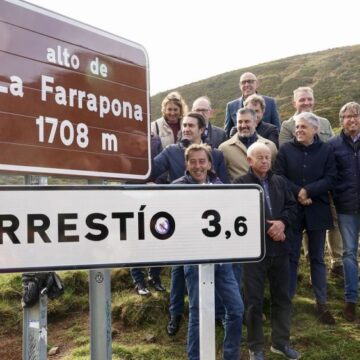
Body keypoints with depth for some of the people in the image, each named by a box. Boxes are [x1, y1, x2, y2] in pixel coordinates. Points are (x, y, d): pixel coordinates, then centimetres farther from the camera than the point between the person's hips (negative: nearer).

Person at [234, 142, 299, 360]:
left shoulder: (280, 182, 12)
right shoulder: (240, 184, -5)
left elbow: (293, 207, 9)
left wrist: (282, 222, -12)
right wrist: (268, 230, -15)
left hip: (280, 248, 5)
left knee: (282, 297, 14)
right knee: (255, 301, 4)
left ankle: (281, 342, 31)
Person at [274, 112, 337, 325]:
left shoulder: (326, 150, 1)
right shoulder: (286, 150, 1)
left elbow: (331, 179, -5)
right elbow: (278, 177, -5)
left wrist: (307, 191, -17)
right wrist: (297, 193, -17)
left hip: (317, 211, 1)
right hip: (292, 210, 0)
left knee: (317, 258, 10)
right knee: (291, 257, 7)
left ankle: (322, 303, 19)